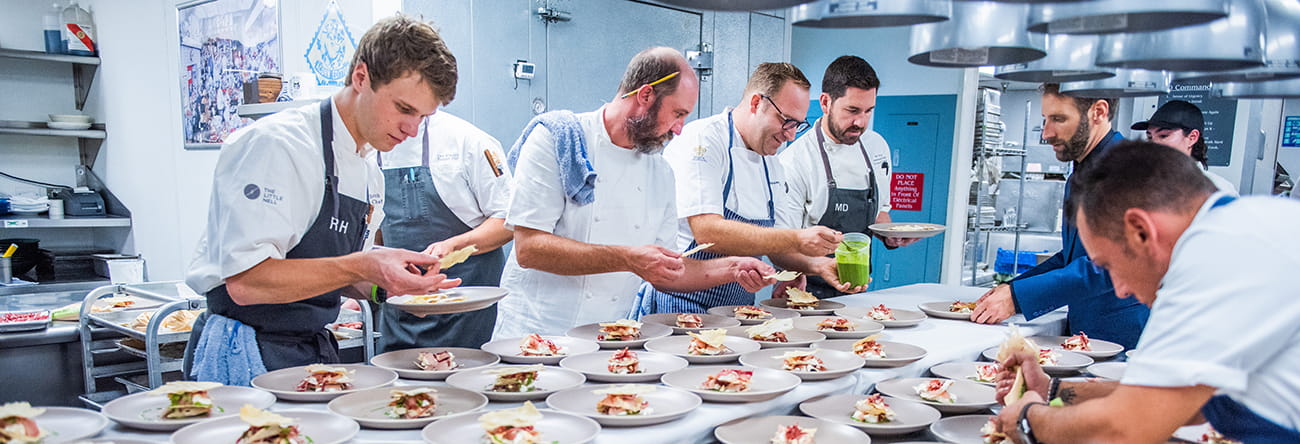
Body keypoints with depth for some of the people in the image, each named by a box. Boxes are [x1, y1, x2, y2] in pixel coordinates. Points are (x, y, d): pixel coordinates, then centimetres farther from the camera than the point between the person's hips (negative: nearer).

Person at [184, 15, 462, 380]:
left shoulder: (369, 175, 9)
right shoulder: (277, 145, -15)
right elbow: (244, 281, -22)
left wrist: (392, 283, -1)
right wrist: (362, 267, -28)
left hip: (317, 352, 7)